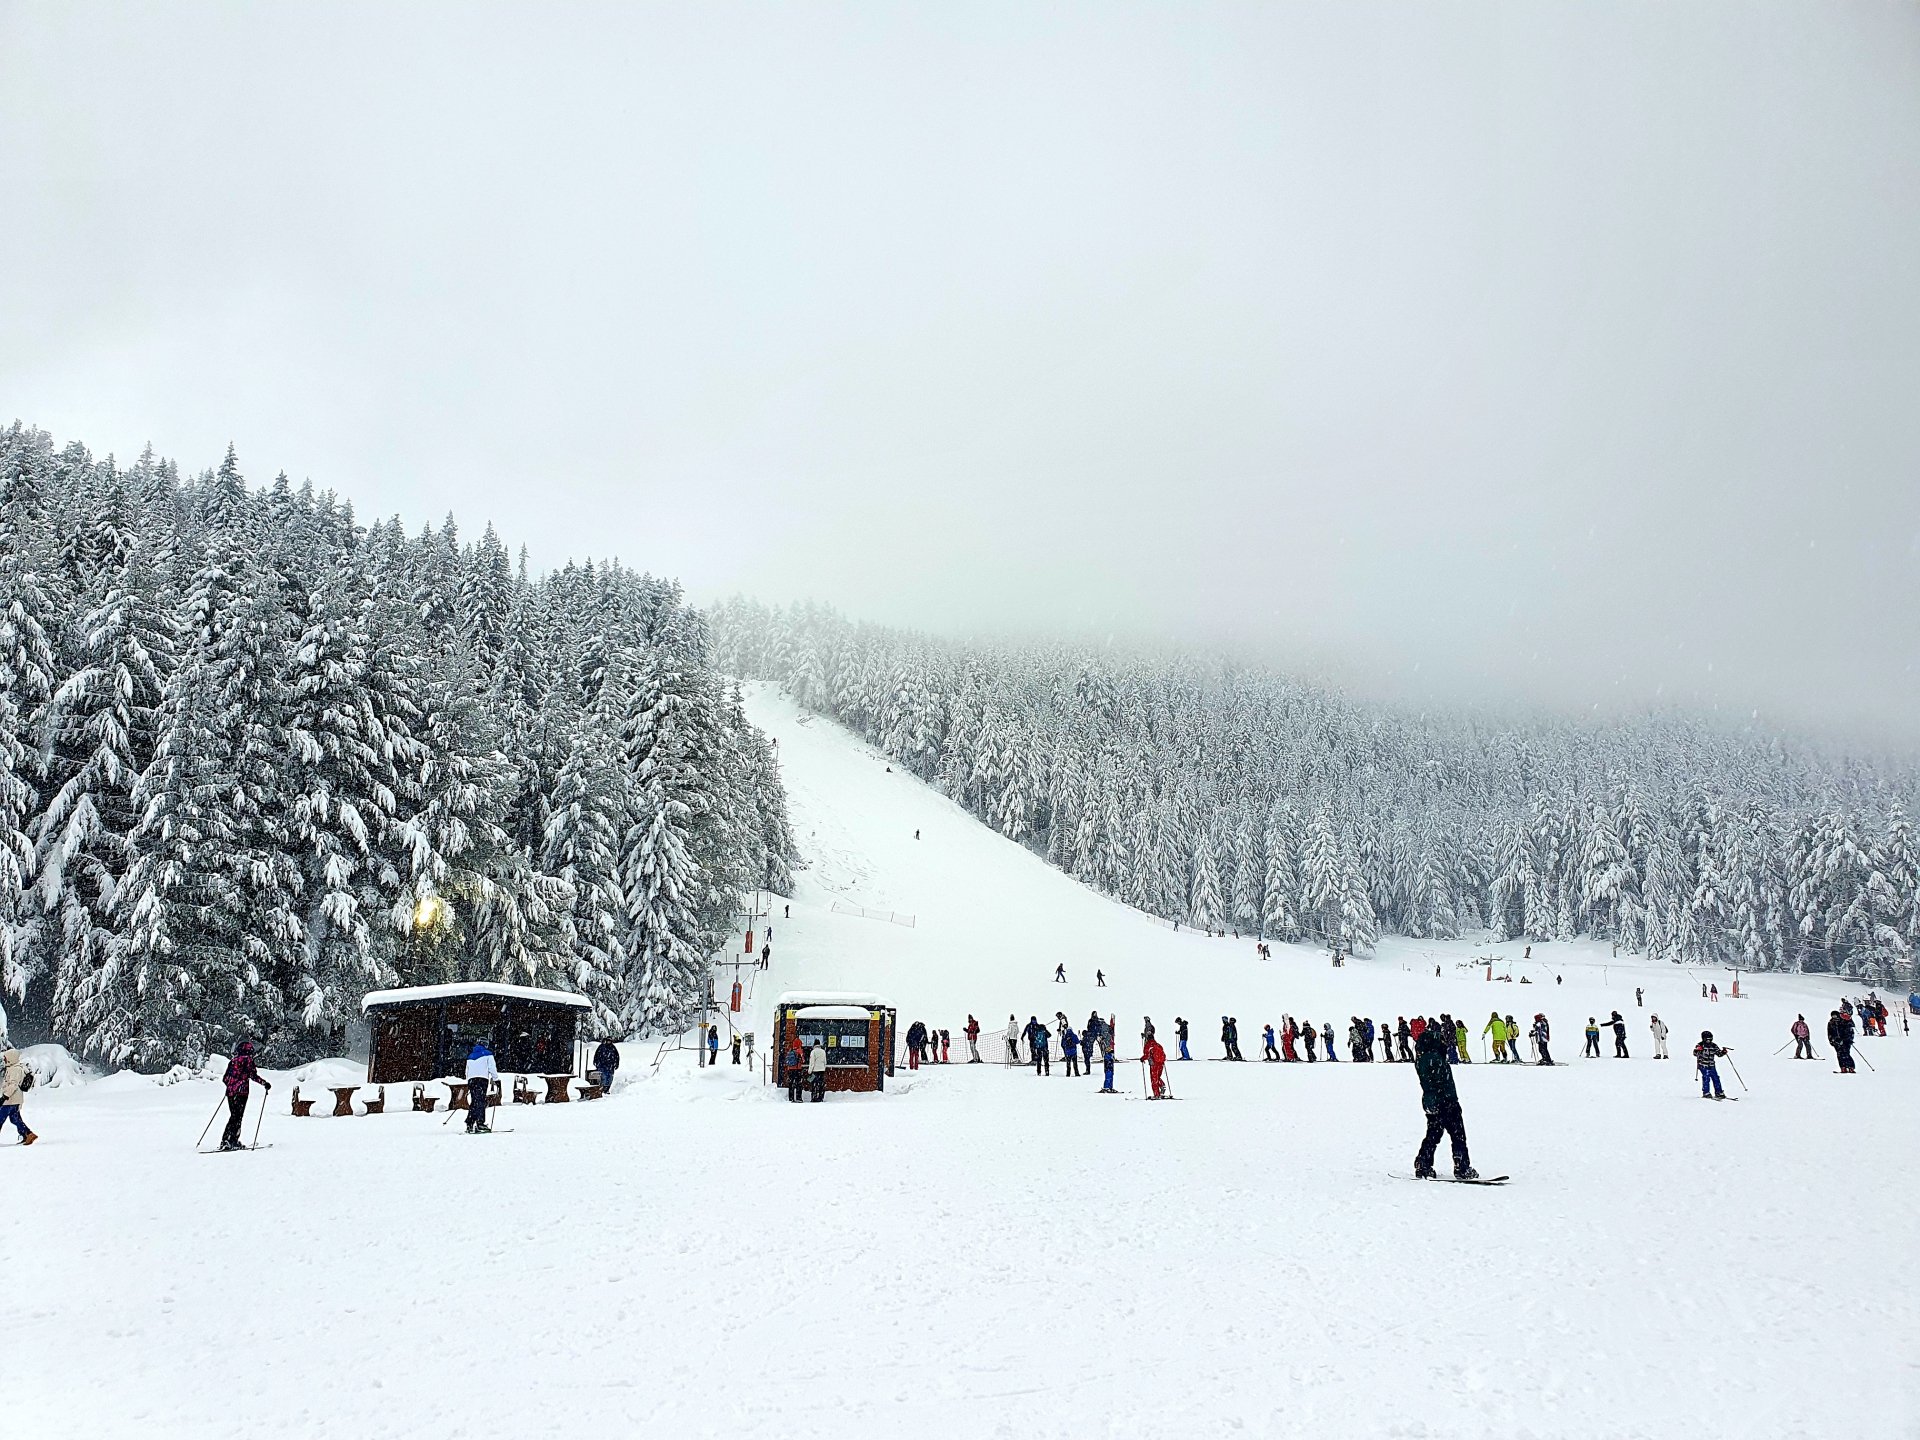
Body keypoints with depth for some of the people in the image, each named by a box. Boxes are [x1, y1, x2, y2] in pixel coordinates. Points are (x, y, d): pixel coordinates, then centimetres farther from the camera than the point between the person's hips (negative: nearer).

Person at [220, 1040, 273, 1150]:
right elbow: (253, 1075, -11)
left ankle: (225, 1140, 13)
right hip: (241, 1092, -6)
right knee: (238, 1117, -4)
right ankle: (232, 1141, -10)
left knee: (233, 1116, 15)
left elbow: (225, 1078, 17)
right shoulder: (247, 1059, -5)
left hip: (230, 1092, 6)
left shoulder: (233, 1060, 14)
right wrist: (265, 1083, -1)